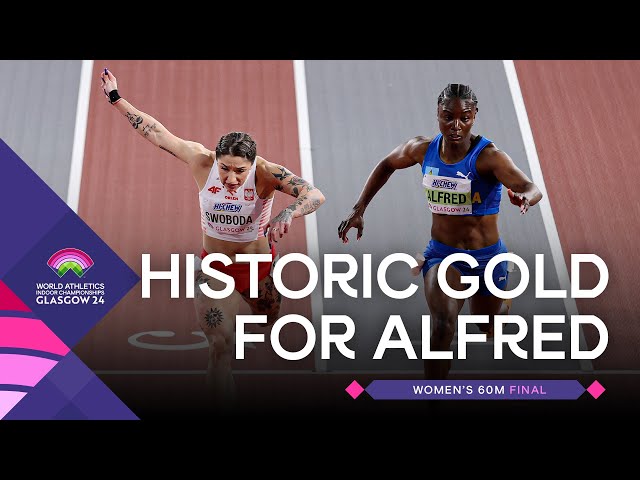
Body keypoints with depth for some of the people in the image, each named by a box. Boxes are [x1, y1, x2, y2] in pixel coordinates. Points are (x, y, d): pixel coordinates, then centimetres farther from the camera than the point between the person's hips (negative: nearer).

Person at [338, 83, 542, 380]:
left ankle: (504, 300, 61)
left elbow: (532, 188, -35)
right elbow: (387, 165, 11)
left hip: (486, 258, -1)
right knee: (444, 323, -27)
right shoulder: (422, 149, -9)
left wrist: (524, 197, -59)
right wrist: (359, 210, 6)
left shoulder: (488, 156, -22)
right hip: (441, 254, 1)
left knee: (488, 329, 23)